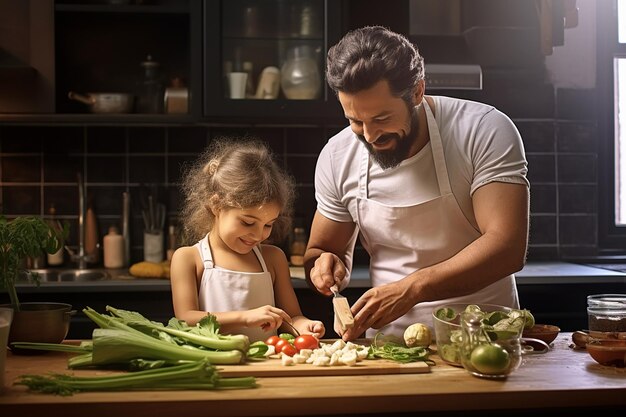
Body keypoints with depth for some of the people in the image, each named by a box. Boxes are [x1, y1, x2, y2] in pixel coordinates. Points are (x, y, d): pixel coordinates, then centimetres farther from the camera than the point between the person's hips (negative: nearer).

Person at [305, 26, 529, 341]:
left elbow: (507, 247, -20)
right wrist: (325, 266, -12)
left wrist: (411, 289, -30)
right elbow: (321, 250, 12)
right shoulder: (337, 157, -2)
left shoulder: (485, 131, -12)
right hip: (389, 341, 4)